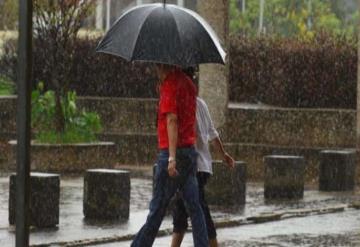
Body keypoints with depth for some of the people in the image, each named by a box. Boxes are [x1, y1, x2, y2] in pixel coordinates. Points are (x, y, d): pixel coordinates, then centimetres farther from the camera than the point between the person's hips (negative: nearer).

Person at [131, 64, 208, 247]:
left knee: (158, 206, -1)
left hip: (172, 151, -8)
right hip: (190, 151, 8)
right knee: (194, 206, 5)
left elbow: (172, 120, -20)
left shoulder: (170, 85, -12)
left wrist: (172, 157, -24)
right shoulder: (187, 83, 13)